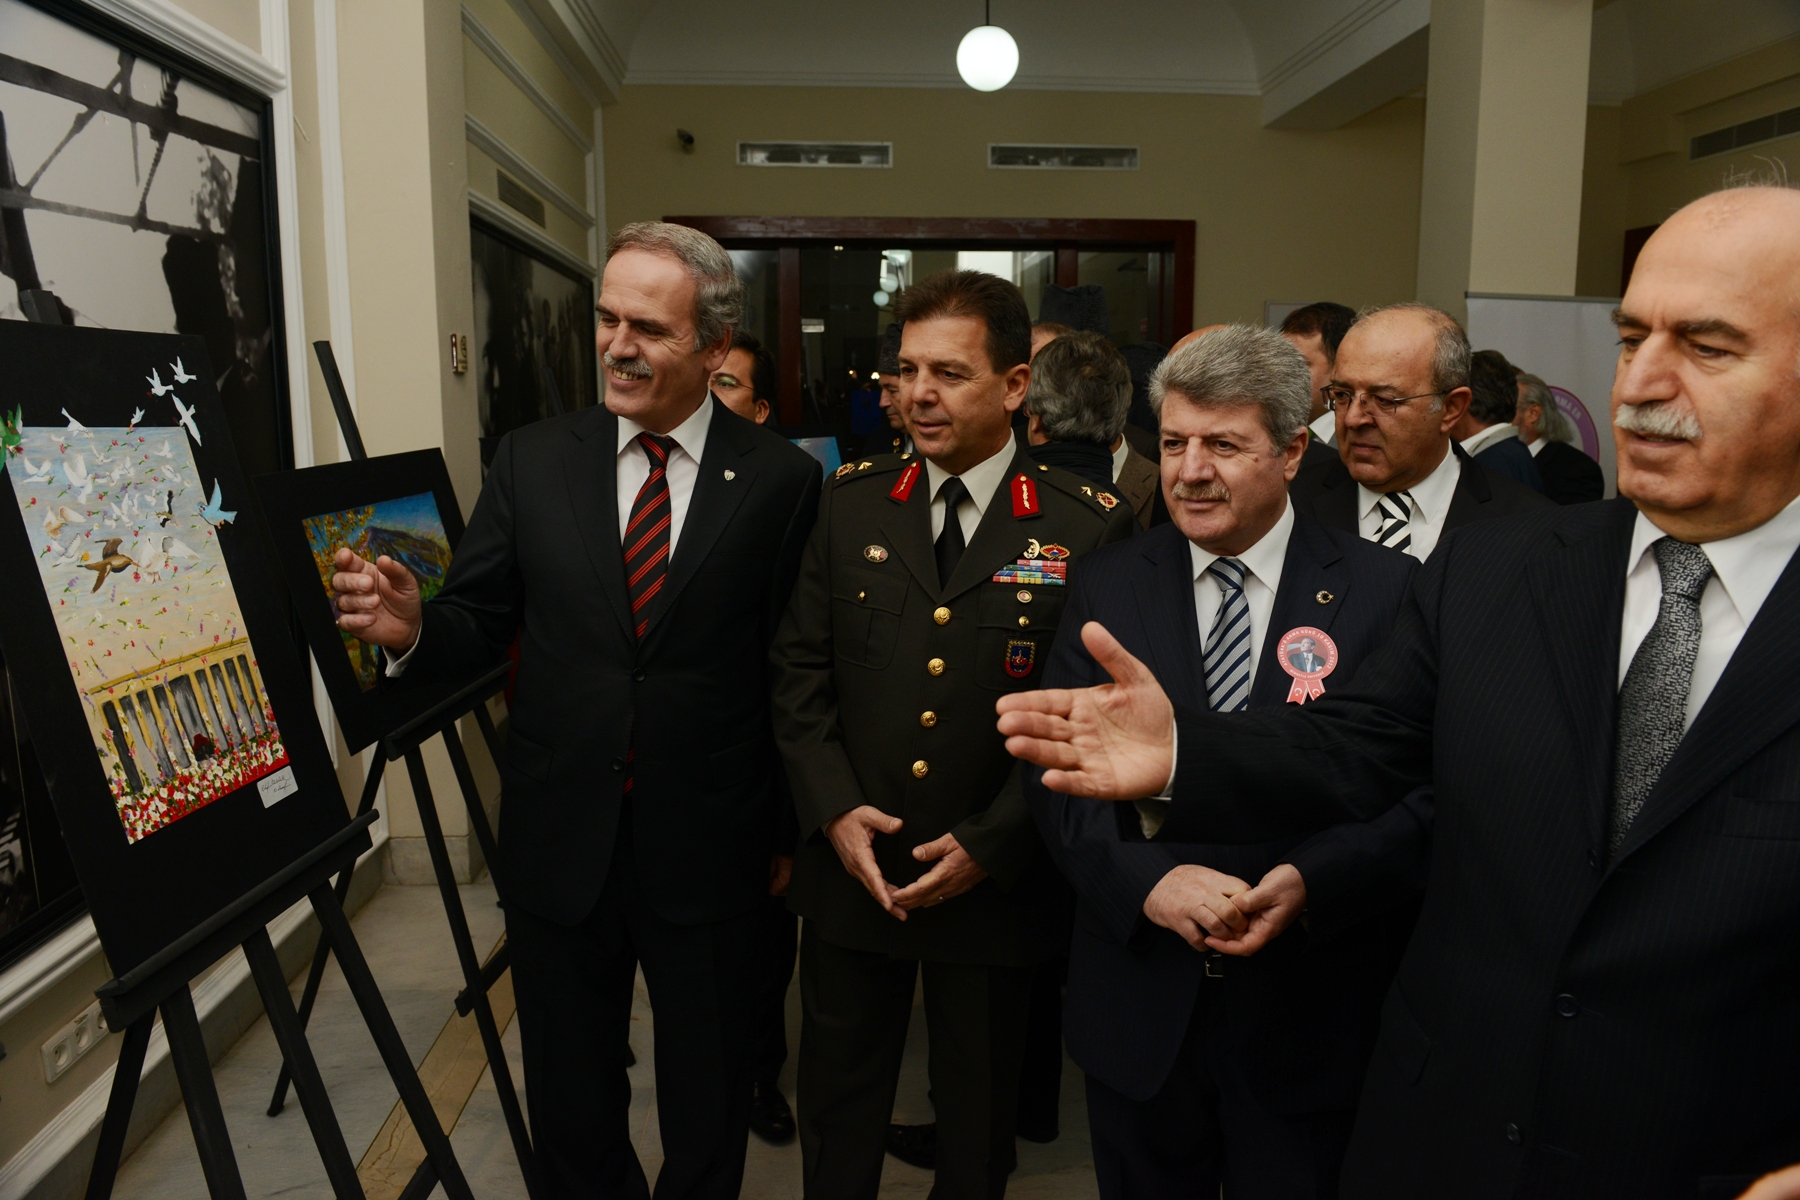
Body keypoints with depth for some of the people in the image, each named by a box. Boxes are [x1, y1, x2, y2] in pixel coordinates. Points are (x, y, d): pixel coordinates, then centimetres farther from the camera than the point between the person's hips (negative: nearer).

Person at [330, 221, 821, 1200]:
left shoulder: (780, 478, -7)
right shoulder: (532, 460, 0)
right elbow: (479, 625, 0)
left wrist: (785, 829, -1)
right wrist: (411, 628, -22)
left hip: (708, 851, -2)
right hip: (560, 845, 2)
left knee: (707, 1098, 19)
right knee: (569, 1101, 20)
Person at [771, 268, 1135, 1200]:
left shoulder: (1089, 528, -9)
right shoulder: (850, 500, 1)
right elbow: (800, 669, 2)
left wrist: (990, 845, -13)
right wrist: (833, 809, -9)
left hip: (995, 879, -2)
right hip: (851, 868, 2)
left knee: (977, 1112, 19)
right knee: (836, 1098, 19)